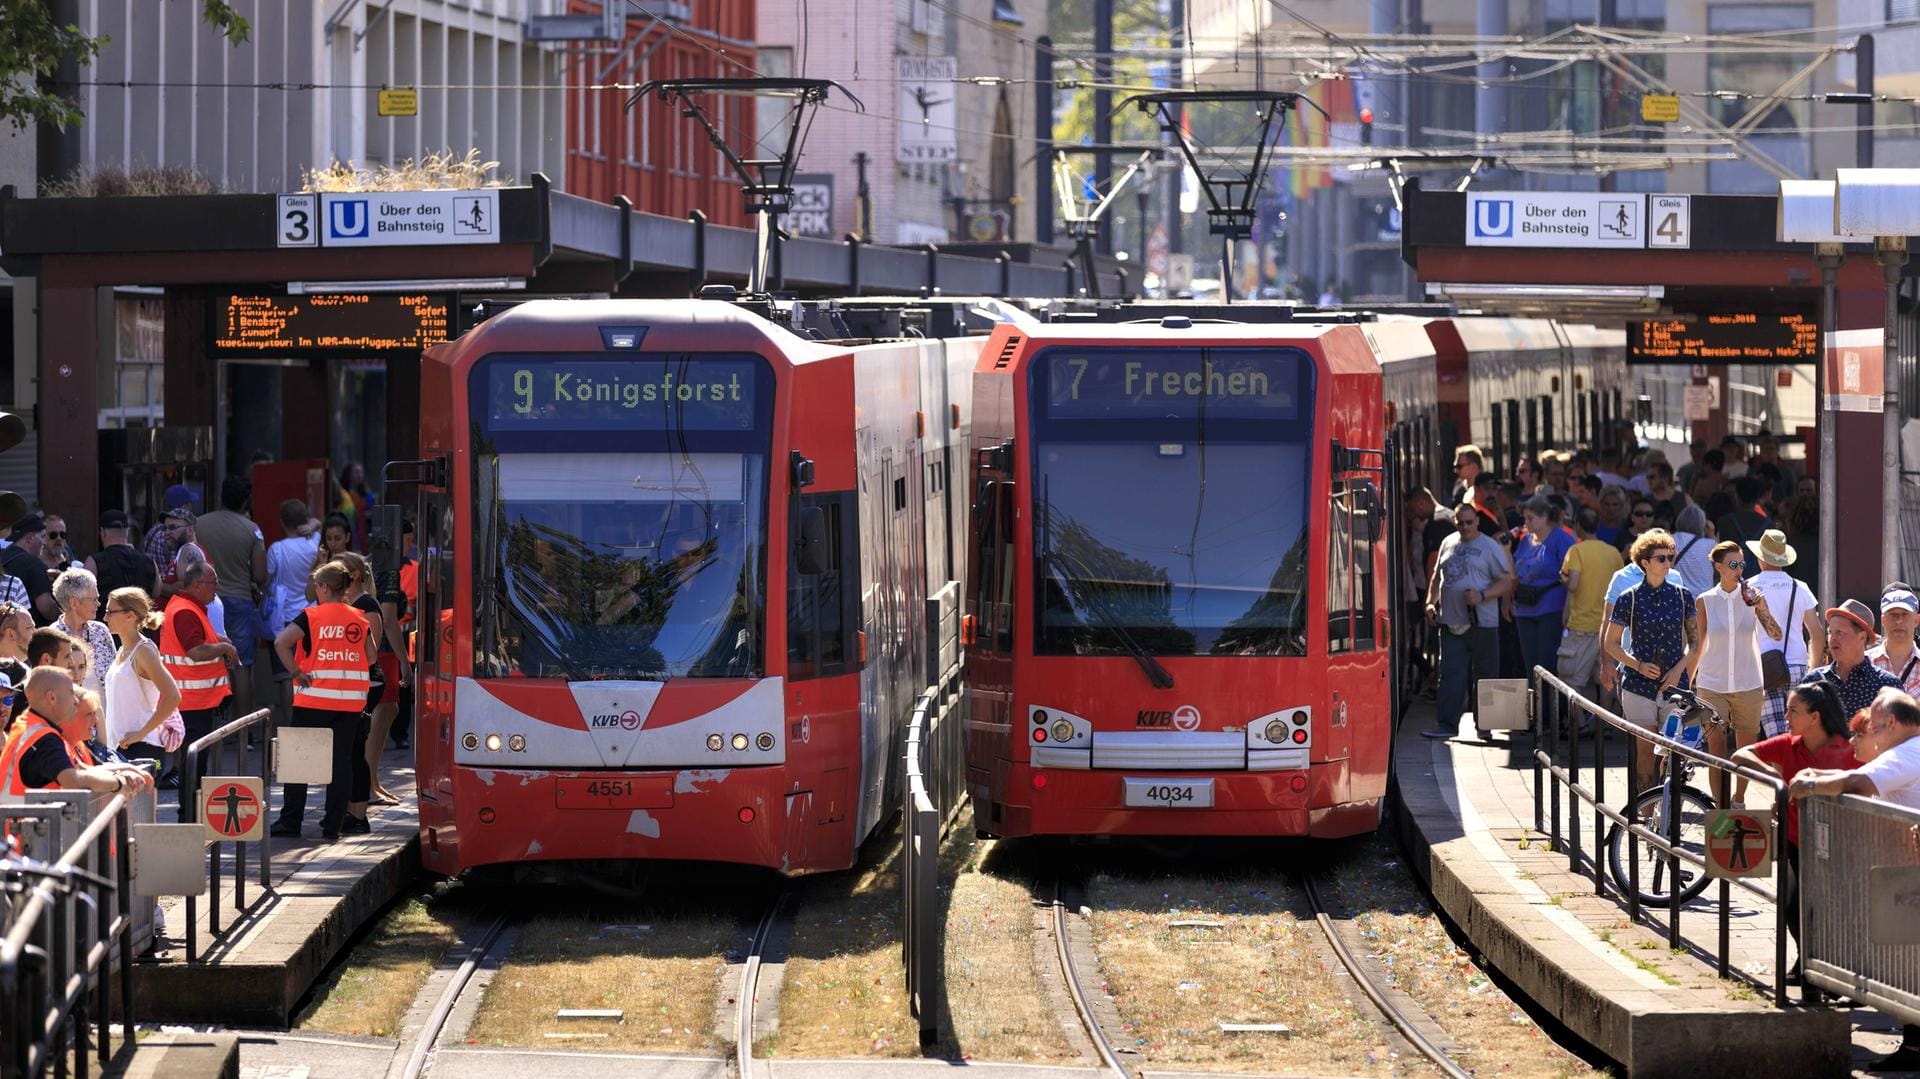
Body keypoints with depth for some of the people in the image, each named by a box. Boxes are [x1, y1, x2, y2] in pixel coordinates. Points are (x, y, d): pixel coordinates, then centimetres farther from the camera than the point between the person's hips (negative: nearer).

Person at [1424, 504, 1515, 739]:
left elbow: (1506, 582, -4)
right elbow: (1437, 577, 25)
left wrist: (1481, 596, -18)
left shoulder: (1490, 547, -2)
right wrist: (1431, 602, 11)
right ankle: (1446, 724, -4)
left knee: (1484, 675, 4)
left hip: (1482, 623, -4)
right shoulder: (1448, 544, 14)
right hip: (1451, 622, 4)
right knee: (1451, 674, -2)